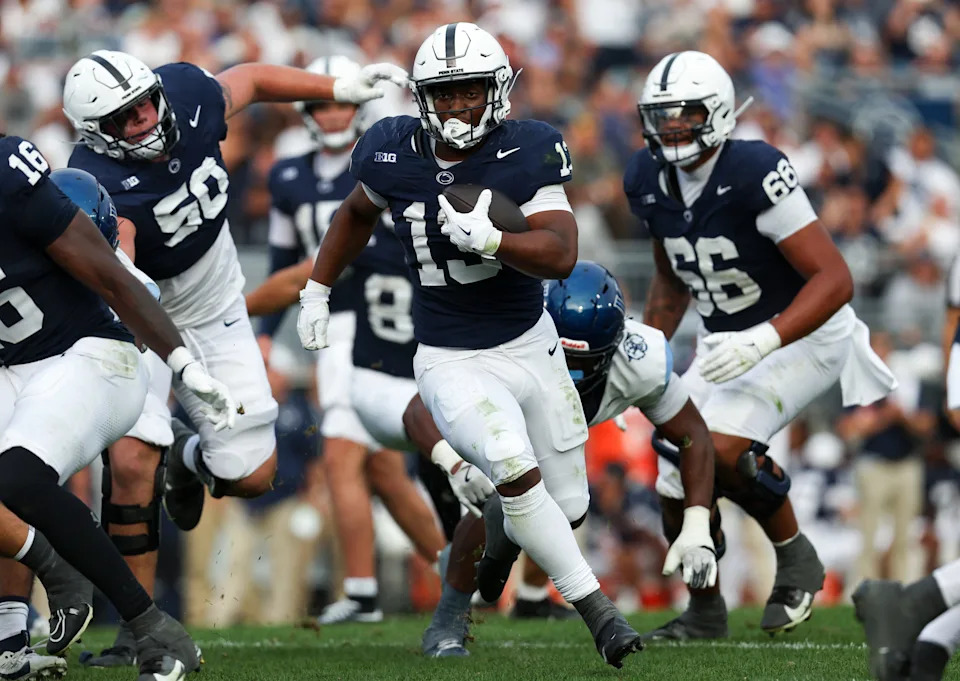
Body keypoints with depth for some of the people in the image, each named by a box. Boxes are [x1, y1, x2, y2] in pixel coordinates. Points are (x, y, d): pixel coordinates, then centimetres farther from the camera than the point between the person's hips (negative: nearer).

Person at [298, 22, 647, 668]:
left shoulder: (526, 153, -14)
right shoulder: (395, 155, -8)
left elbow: (561, 254, -23)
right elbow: (357, 213, 16)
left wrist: (488, 238, -38)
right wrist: (317, 290, 17)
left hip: (532, 346, 1)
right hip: (452, 365, -1)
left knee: (567, 509, 10)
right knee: (517, 469, -28)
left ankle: (502, 535, 47)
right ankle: (596, 606, -17)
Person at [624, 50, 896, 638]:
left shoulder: (754, 174, -27)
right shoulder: (650, 182, -3)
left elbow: (835, 279, -28)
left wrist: (762, 341, -37)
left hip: (802, 333, -7)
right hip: (729, 343, 7)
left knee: (722, 447, -27)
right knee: (680, 489, 0)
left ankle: (797, 559, -2)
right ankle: (706, 611, 23)